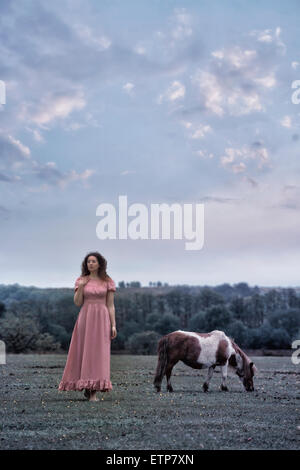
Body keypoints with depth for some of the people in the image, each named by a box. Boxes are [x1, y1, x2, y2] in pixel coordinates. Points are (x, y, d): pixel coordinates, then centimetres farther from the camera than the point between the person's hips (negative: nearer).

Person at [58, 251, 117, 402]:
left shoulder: (108, 282, 5)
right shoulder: (81, 280, 8)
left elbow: (110, 305, 4)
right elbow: (77, 303, 2)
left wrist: (113, 325, -4)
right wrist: (81, 286, -10)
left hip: (101, 320, -1)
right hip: (85, 318, 1)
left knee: (98, 353, -6)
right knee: (84, 351, 1)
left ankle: (93, 391, -4)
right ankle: (86, 387, 14)